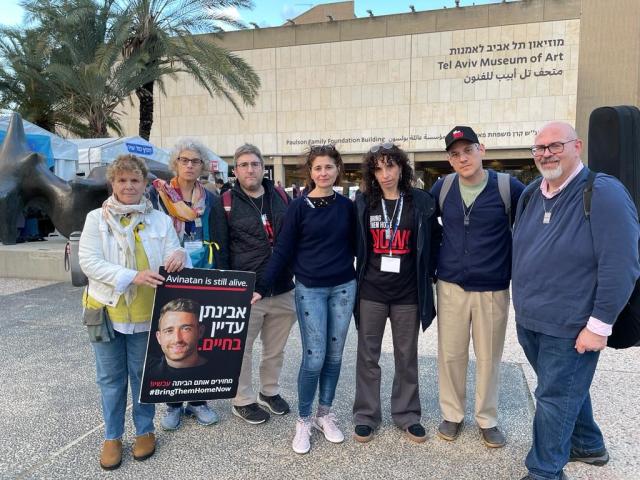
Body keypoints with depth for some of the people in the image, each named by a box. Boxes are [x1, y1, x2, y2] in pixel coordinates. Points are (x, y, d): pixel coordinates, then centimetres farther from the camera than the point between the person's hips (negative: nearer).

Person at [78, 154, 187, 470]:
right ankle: (112, 436, 29)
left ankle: (145, 430, 31)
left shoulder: (160, 220, 2)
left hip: (146, 313, 0)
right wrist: (134, 277, -23)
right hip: (106, 310, 0)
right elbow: (89, 262, -11)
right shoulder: (96, 218, -1)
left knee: (143, 374, 12)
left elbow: (174, 257, -1)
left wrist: (178, 257, -27)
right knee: (110, 377, 12)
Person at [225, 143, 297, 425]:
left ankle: (270, 392, 38)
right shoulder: (227, 202, -5)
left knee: (276, 348, 18)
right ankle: (243, 400, 28)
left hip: (283, 290, 4)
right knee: (241, 348, 9)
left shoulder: (281, 197, 7)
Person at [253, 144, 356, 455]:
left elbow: (353, 245, 12)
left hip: (344, 288, 3)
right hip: (310, 289, -3)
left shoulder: (346, 205, 4)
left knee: (334, 355, 10)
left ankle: (325, 414, 27)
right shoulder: (299, 206, -4)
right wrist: (262, 287, -9)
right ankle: (304, 420, 16)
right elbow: (283, 250, -4)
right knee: (314, 357, -4)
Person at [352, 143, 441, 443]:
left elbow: (434, 242, 6)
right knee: (368, 356, 9)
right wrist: (359, 274, 6)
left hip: (408, 293, 0)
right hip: (371, 292, 1)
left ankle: (407, 414, 29)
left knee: (407, 357, 12)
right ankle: (366, 415, 24)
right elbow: (355, 243, 10)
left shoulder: (421, 202, -2)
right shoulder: (363, 203, 1)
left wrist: (426, 274, 2)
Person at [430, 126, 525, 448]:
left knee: (489, 357, 11)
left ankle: (487, 419, 30)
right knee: (450, 354, 10)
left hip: (493, 289, -2)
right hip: (451, 286, 2)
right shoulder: (442, 188, -1)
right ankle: (452, 415, 29)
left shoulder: (508, 186, -9)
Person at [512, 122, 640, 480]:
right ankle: (588, 445, 46)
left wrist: (599, 325, -19)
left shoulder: (604, 193, -17)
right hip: (530, 321, 7)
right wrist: (523, 305, 18)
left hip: (570, 327, -7)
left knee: (555, 398, 4)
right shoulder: (531, 194, 6)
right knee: (567, 389, 24)